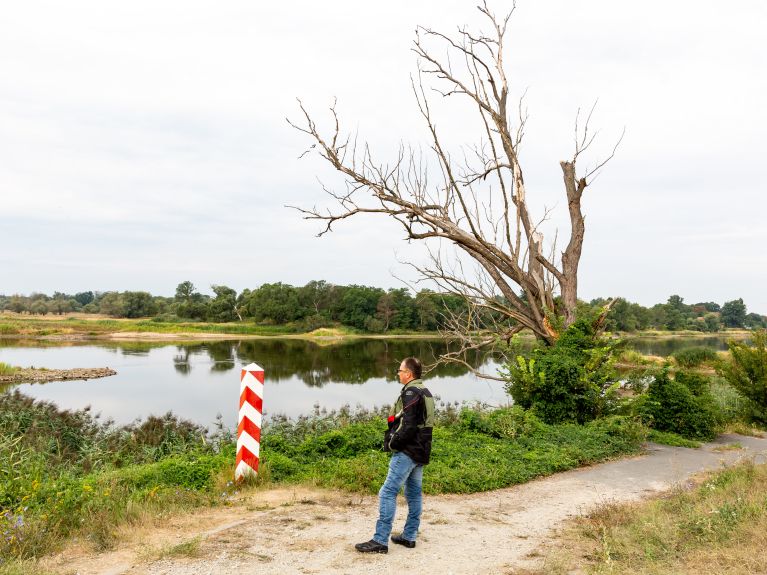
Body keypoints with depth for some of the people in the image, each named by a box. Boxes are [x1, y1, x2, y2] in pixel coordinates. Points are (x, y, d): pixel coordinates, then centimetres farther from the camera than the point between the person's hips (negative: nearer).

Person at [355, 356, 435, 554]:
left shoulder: (410, 393, -16)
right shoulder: (426, 393, 15)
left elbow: (408, 426, -23)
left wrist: (392, 443, -11)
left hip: (406, 452, -10)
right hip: (421, 452, 10)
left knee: (387, 493, -7)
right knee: (414, 493, 15)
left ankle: (380, 540, -7)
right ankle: (409, 536, 23)